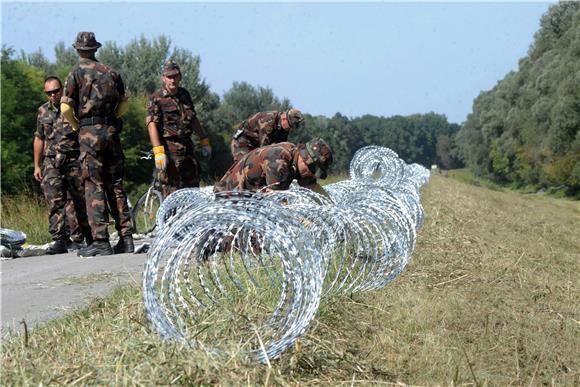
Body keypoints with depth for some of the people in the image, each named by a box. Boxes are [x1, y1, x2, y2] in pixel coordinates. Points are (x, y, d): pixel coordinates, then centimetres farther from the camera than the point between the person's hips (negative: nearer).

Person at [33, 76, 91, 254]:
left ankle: (79, 239, 12)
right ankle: (60, 240, -11)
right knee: (55, 201, -8)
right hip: (51, 163, 3)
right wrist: (36, 166, 17)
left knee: (77, 201, 1)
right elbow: (39, 139, 20)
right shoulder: (43, 111, 14)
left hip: (74, 161, -3)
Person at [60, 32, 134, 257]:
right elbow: (124, 105, 13)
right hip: (111, 131, 4)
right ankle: (126, 239, 8)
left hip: (89, 133, -4)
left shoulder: (77, 73, -3)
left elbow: (66, 108, -8)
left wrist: (76, 126, 9)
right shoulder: (111, 72, 11)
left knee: (94, 187, -3)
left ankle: (101, 242, -8)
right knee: (116, 185, 9)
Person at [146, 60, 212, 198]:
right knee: (172, 192, -7)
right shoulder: (156, 98, -7)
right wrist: (158, 152, -24)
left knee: (193, 186, 11)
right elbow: (152, 125, -15)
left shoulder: (185, 95, 14)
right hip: (168, 149, -7)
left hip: (187, 146, 7)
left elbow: (194, 119, 22)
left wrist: (204, 141, 21)